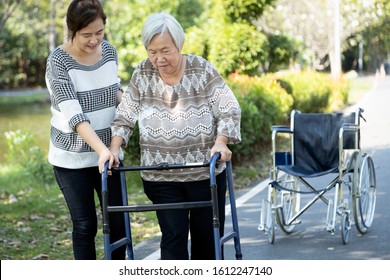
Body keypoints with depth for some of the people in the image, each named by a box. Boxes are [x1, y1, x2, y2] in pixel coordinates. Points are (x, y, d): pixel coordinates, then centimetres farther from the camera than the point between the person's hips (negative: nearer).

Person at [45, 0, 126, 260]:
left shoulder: (109, 51, -2)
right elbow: (74, 114, -27)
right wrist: (101, 149, -39)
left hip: (108, 151, 5)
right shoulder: (59, 62, -18)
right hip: (72, 158, -4)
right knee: (85, 225, 2)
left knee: (118, 221, 6)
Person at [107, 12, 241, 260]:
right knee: (173, 236, -7)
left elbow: (229, 110, -8)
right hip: (162, 178, 0)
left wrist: (220, 142, -24)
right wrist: (114, 148, -12)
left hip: (207, 172, 0)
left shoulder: (202, 69, -6)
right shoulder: (142, 74, -1)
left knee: (207, 235, 10)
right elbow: (125, 116, 3)